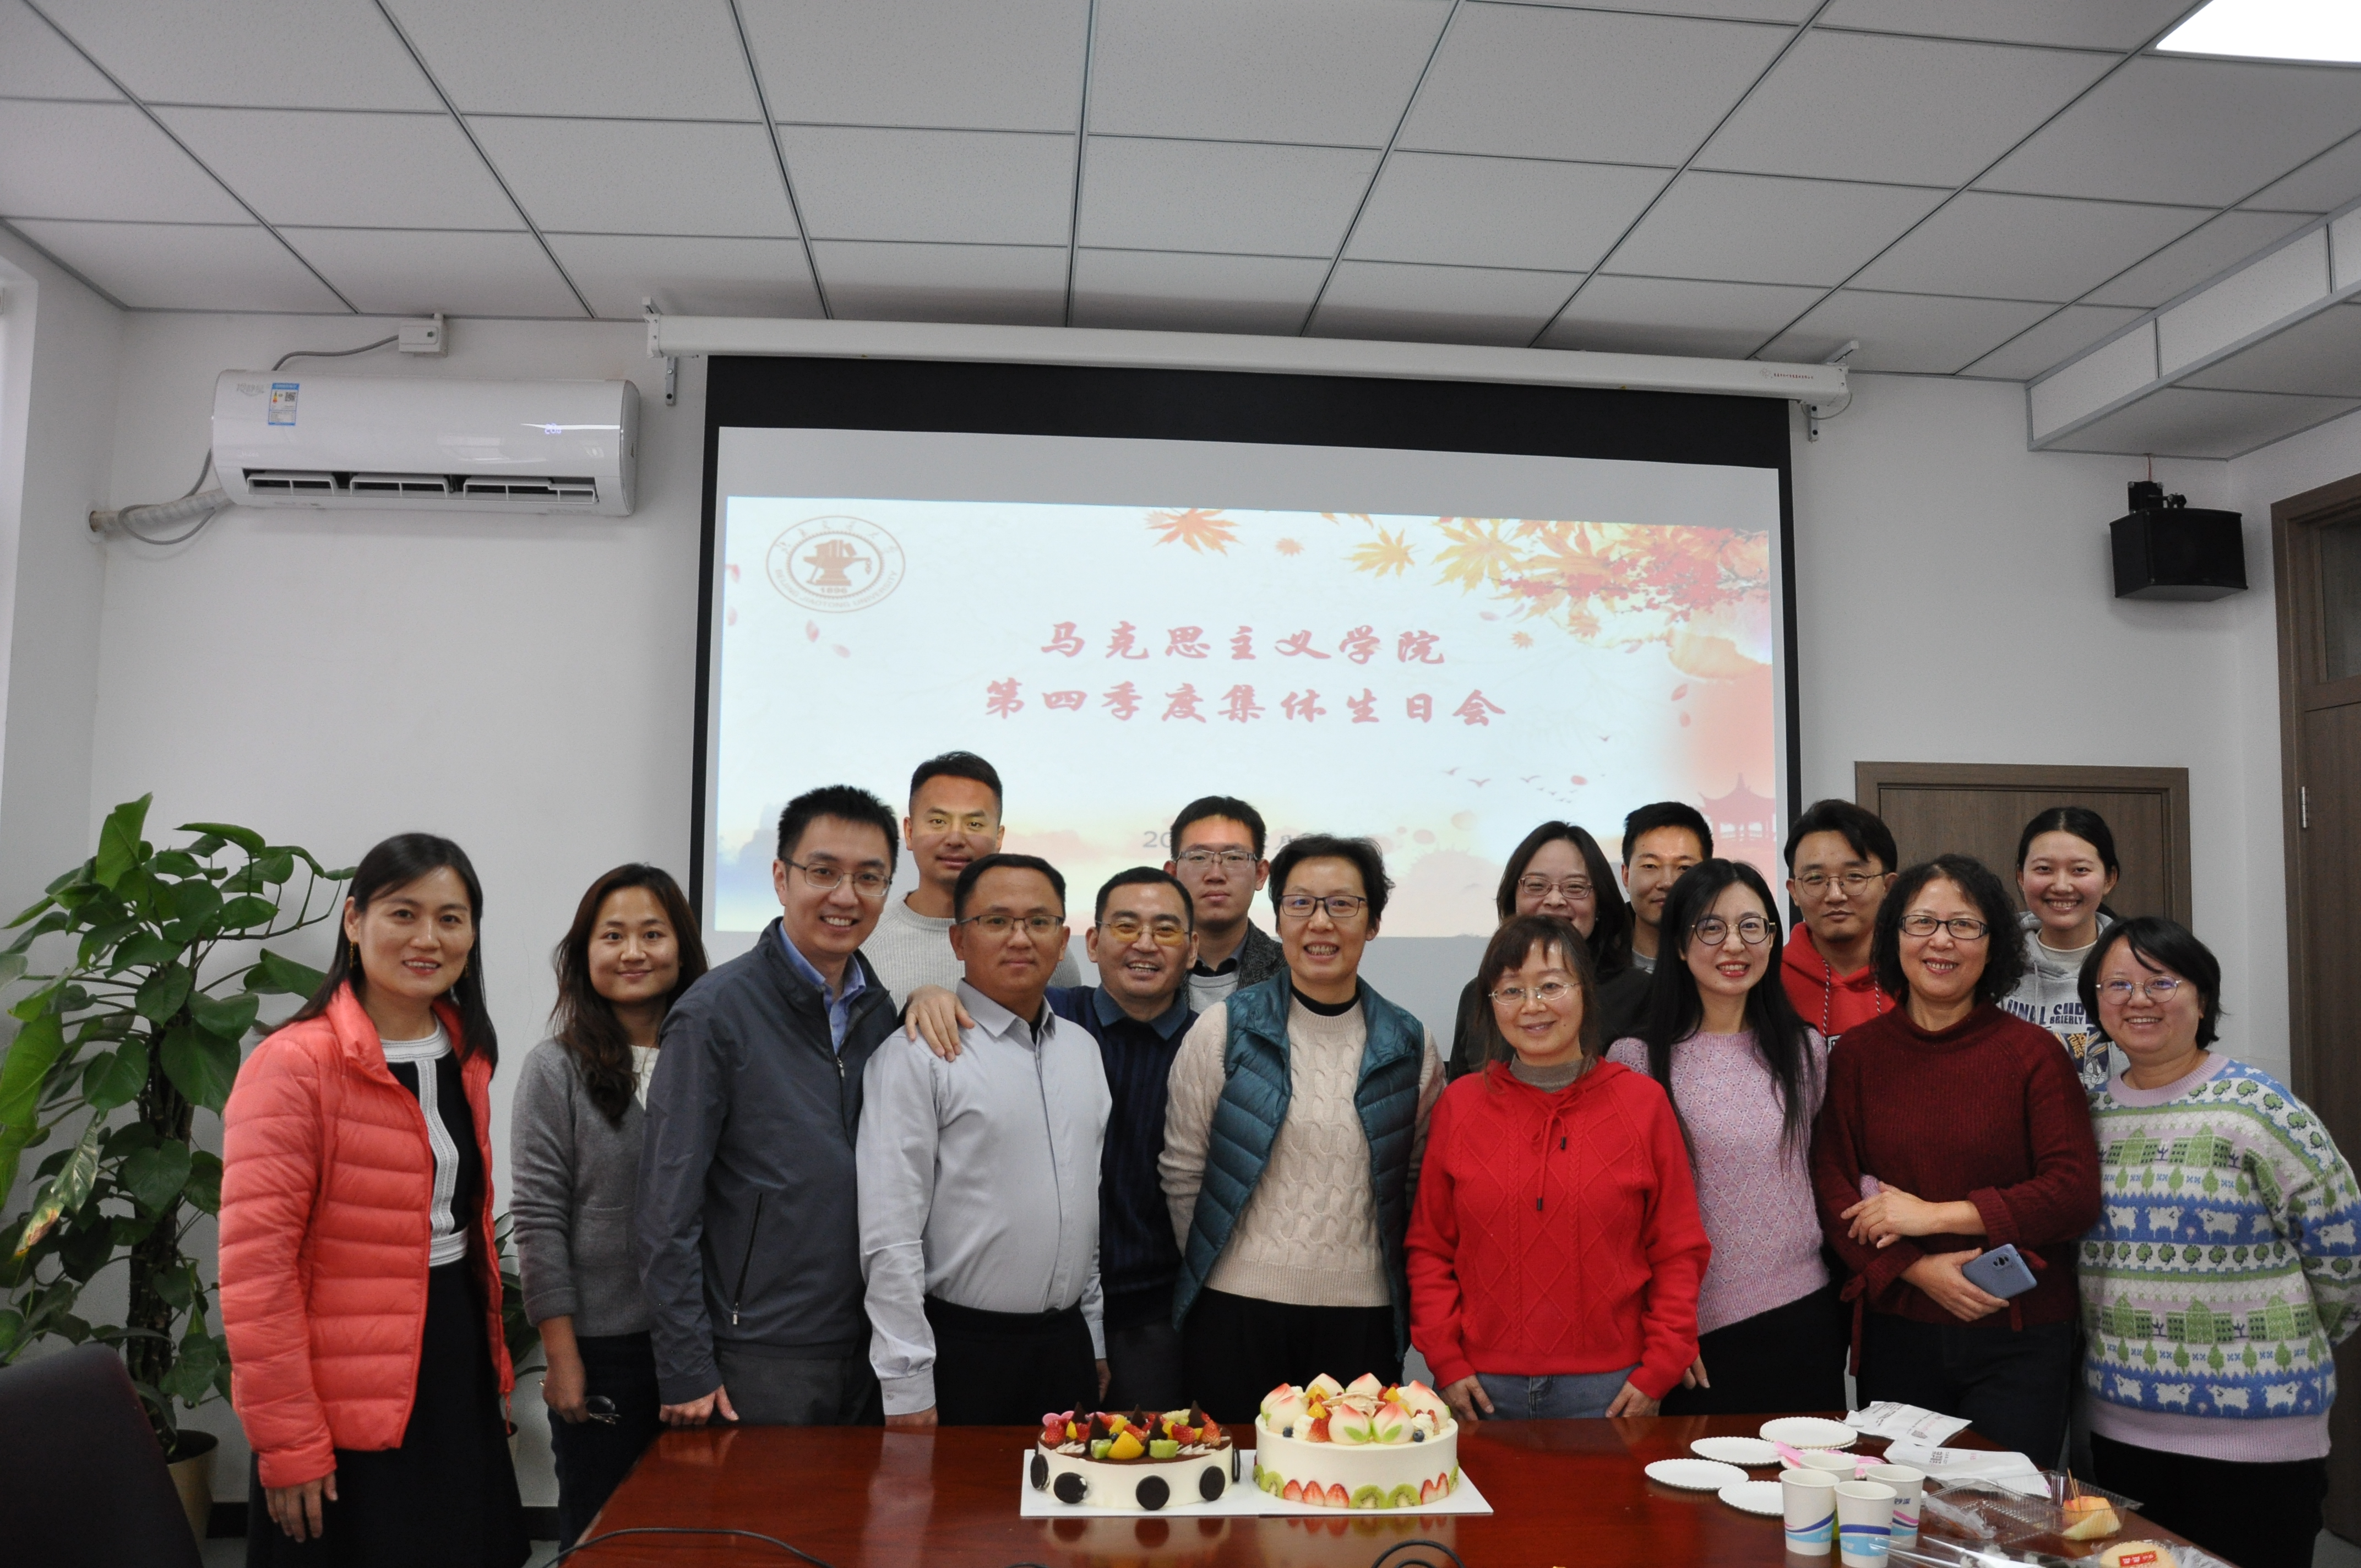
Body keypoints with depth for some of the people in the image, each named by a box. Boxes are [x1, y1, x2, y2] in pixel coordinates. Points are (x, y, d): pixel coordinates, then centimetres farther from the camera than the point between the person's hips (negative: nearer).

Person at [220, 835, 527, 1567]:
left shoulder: (464, 1055, 7)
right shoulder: (295, 1064, -15)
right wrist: (288, 1443, -18)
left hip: (458, 1378, 7)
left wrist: (494, 1367, 15)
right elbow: (256, 1266, -17)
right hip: (348, 1408, -7)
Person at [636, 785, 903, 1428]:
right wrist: (685, 1369, -12)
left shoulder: (882, 1010, 7)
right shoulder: (717, 1010, -10)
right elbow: (667, 1204, -11)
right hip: (759, 1361, -5)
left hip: (868, 1350, 5)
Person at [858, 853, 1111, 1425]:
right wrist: (907, 1389, -16)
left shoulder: (1083, 1049, 10)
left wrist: (1096, 1343, 15)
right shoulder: (916, 1055, -12)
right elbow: (890, 1234, -14)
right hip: (961, 1351, -6)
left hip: (1067, 1343, 6)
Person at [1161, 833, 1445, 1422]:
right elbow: (1181, 1174, 3)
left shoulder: (1411, 1046, 3)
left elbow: (1417, 1183, 11)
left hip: (1363, 1312, 1)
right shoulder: (1223, 1030, -3)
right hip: (1237, 1308, -1)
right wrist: (1215, 1264, 7)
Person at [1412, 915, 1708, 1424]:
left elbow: (1679, 1250, 2)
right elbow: (1430, 1248, 6)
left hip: (1608, 1389, -1)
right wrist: (1446, 1360, -3)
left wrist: (1659, 1369, -4)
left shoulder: (1642, 1101, 1)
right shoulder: (1460, 1105, 3)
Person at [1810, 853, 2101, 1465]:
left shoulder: (2033, 1054, -3)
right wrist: (1918, 1270, -14)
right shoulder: (1856, 1054, 2)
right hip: (1896, 1333, 2)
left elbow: (2076, 1194, -10)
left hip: (2019, 1339, -2)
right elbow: (1831, 1188, -1)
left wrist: (1936, 1214, -13)